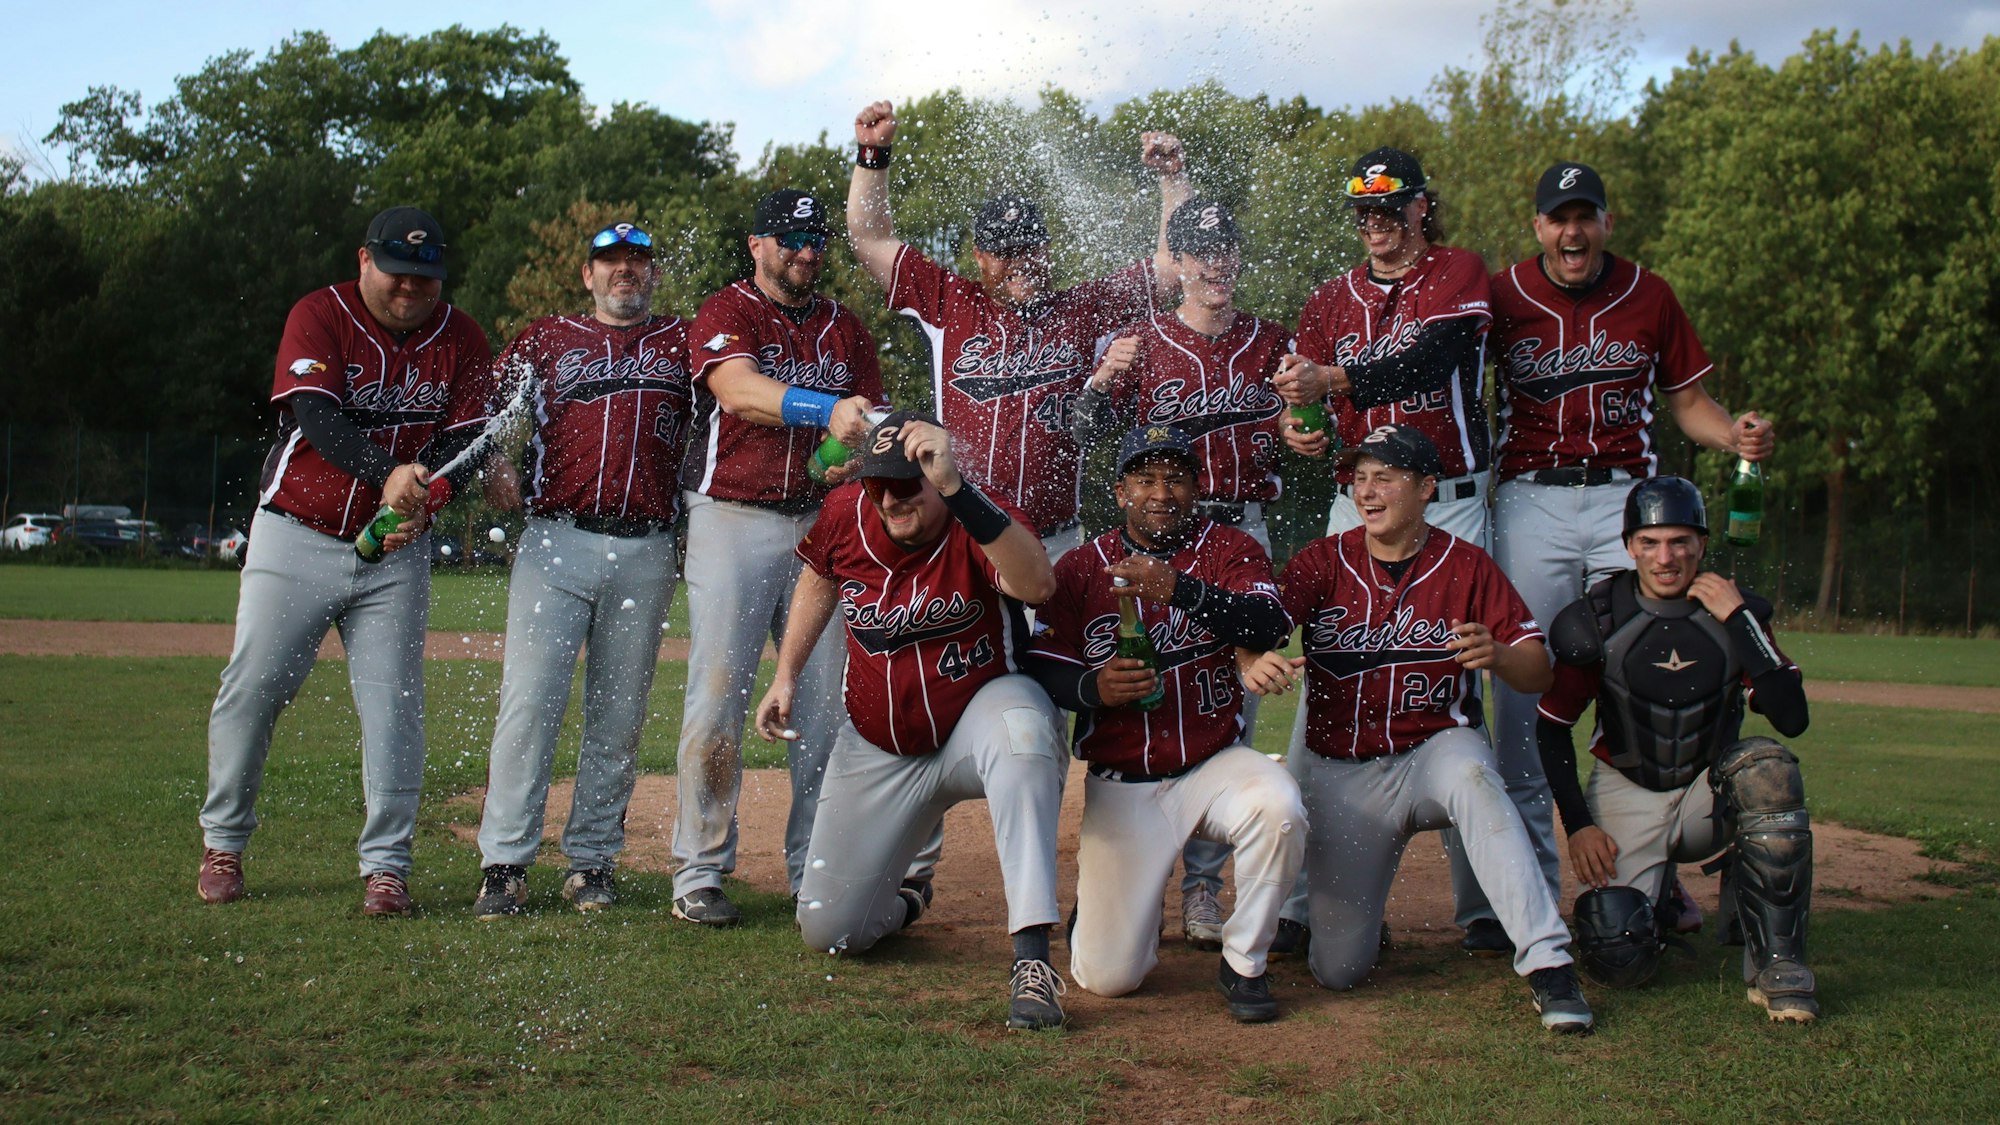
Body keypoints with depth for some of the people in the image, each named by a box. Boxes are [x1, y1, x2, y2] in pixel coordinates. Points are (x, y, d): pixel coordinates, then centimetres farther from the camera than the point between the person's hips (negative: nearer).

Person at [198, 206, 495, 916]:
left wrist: (424, 499, -25)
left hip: (396, 549, 1)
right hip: (296, 537, -1)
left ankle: (385, 865, 3)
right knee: (252, 689, 0)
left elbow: (468, 439, -5)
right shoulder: (319, 316, -6)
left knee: (393, 703, -5)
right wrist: (386, 473, -37)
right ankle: (223, 843, 19)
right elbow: (315, 412, -21)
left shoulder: (462, 341, 3)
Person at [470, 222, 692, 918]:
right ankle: (504, 863, -4)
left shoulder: (680, 342, 16)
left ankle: (591, 862, 12)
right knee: (530, 699, -8)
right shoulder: (546, 339, 16)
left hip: (646, 553, 1)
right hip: (556, 542, -1)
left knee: (619, 715, 4)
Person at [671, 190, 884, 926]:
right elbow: (739, 391, -19)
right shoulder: (725, 315, 1)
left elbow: (870, 425, 12)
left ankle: (814, 867, 10)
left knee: (827, 696, 1)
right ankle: (700, 872, 0)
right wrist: (827, 410, -34)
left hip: (821, 520, 4)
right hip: (733, 516, -4)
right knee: (719, 690, -8)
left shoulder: (845, 330, 17)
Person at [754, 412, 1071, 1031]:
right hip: (877, 749, 5)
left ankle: (1033, 958, -44)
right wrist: (786, 676, 7)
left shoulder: (980, 523, -24)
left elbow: (1037, 584, -48)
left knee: (1022, 728, -43)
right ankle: (903, 903, 42)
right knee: (827, 930, 4)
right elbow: (819, 578, 14)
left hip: (981, 709, -5)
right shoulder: (845, 514, -10)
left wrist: (956, 489, -55)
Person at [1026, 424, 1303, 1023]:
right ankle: (1101, 879, 29)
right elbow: (1043, 673, 0)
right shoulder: (1080, 567, 3)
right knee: (1108, 975, -9)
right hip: (1120, 786, 0)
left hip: (1213, 766, 0)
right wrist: (1094, 688, -22)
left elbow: (1270, 627, -18)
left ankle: (1243, 964, -8)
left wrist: (1178, 588, -32)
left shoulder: (1229, 550, 1)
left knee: (1279, 807, -35)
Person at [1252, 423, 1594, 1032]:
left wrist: (1497, 655, -27)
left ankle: (1546, 960, -38)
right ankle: (1355, 907, 33)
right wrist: (1254, 659, -39)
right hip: (1341, 774, 1)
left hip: (1435, 749, -1)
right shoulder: (1324, 561, 2)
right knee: (1338, 967, -4)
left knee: (1471, 777, -40)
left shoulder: (1466, 566, 0)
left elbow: (1537, 672, -4)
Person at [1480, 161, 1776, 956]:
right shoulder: (1502, 296, 4)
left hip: (1626, 499, 1)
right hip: (1529, 500, -1)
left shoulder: (1650, 298, 9)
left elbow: (1687, 399, 14)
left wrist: (1735, 436, -7)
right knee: (1522, 690, -4)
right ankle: (1524, 887, 4)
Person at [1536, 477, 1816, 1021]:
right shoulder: (1597, 621, -10)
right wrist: (1578, 826, -11)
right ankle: (1654, 897, 21)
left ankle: (1776, 962, -22)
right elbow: (1552, 728, -1)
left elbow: (1791, 719, -20)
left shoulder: (1737, 613, -7)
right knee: (1618, 960, -19)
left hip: (1708, 793, 1)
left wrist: (1738, 621, -22)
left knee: (1767, 767, -34)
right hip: (1627, 795, -1)